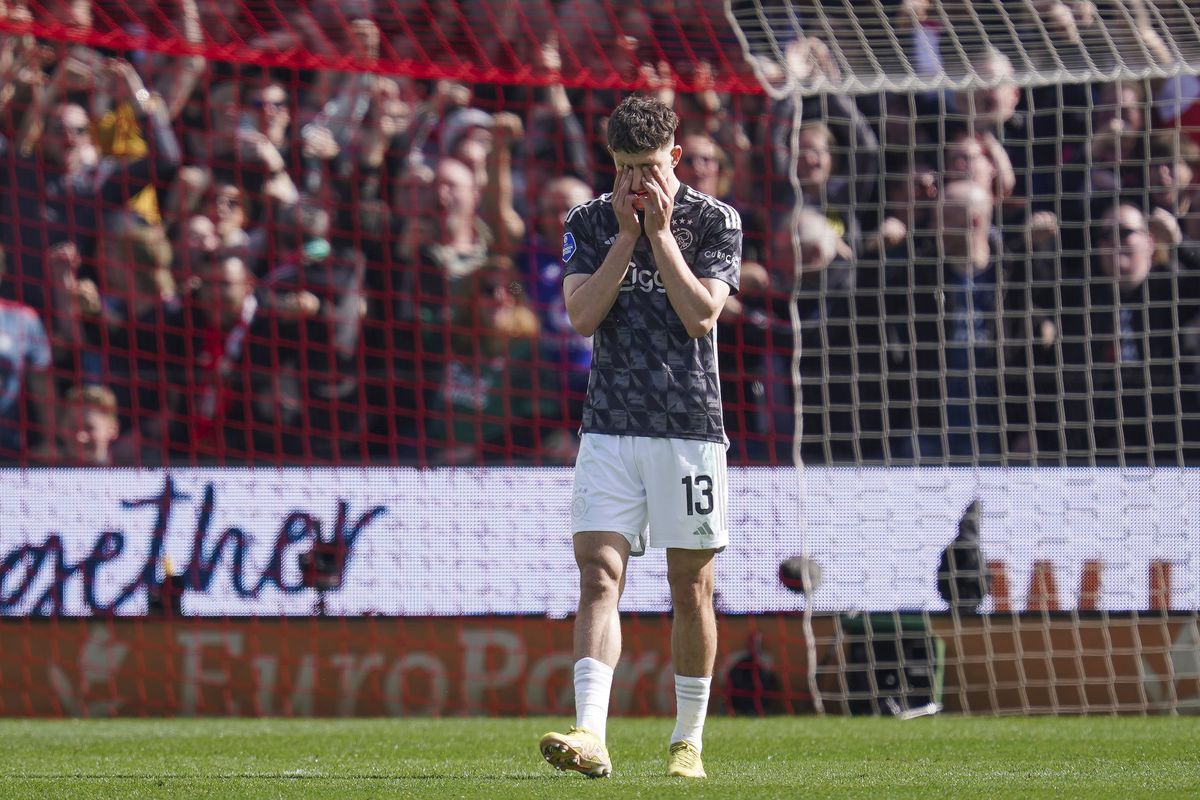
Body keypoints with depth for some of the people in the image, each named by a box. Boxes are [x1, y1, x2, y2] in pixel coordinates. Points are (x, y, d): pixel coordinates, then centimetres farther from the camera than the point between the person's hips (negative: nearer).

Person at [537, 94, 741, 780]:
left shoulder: (715, 221, 1)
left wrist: (660, 231, -11)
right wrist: (628, 235, -8)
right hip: (610, 427, 1)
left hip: (690, 428, -1)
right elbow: (583, 315, -5)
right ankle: (592, 737, -23)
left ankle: (689, 741, 16)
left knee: (691, 585, 4)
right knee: (600, 573, -12)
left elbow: (702, 314, -11)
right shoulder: (590, 222, 7)